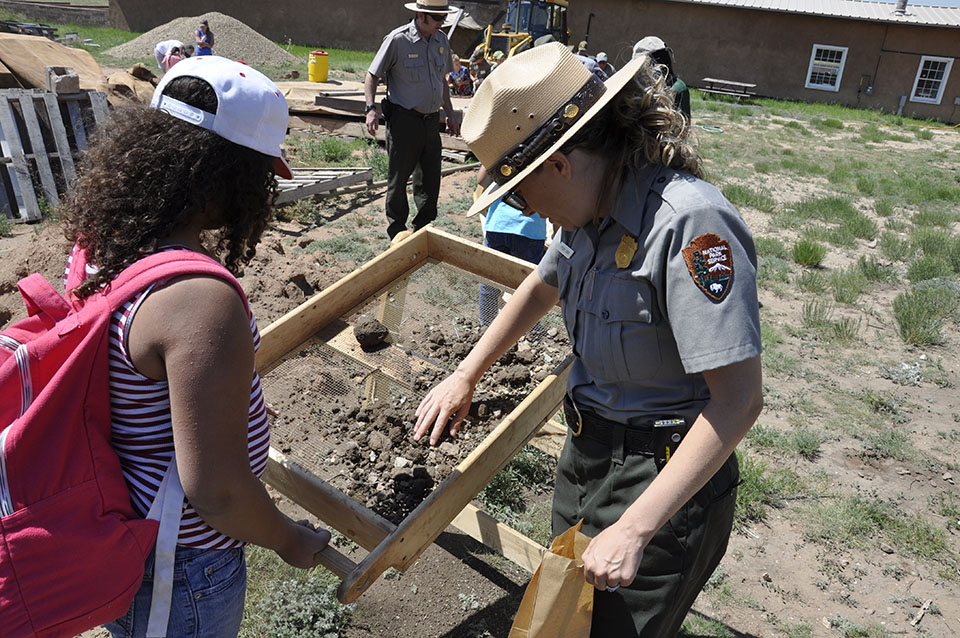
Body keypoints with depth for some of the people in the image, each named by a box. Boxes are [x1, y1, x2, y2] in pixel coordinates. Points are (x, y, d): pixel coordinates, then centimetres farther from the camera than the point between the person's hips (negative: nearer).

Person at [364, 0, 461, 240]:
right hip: (403, 119, -6)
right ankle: (397, 233, 20)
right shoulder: (398, 40, -10)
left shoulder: (441, 40, 9)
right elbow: (372, 76, -6)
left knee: (430, 180, 11)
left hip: (431, 120, 6)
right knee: (398, 178, 5)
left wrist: (450, 113, 17)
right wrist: (371, 109, -18)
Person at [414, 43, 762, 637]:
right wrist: (465, 376, 18)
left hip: (665, 479, -8)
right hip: (588, 453, 8)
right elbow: (542, 286, 16)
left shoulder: (691, 221, -29)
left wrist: (634, 530, -27)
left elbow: (739, 398, -29)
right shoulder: (595, 207, -2)